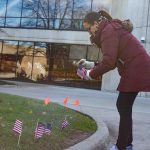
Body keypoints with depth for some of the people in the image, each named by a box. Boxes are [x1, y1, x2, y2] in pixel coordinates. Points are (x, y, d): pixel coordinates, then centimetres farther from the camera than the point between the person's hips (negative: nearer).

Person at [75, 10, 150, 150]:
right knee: (123, 106, 14)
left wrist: (90, 74, -9)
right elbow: (113, 60, 19)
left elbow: (109, 61, -21)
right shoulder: (113, 29, 19)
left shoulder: (108, 30, -13)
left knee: (124, 108, -4)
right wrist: (91, 65, 12)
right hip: (137, 70, 10)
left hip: (136, 71, -10)